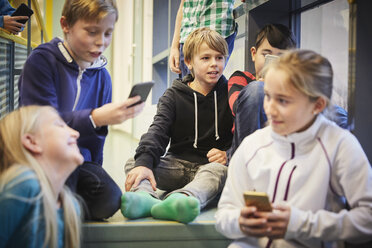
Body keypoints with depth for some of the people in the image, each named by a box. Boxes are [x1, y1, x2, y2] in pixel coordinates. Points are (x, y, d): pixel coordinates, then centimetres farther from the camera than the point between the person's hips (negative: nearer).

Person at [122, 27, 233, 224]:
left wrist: (229, 154, -19)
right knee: (133, 164, -20)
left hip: (211, 165, -2)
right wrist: (144, 162, -27)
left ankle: (180, 200, -68)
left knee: (220, 170, -37)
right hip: (177, 164, 2)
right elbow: (158, 130, -8)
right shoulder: (174, 95, 7)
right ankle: (145, 197, -55)